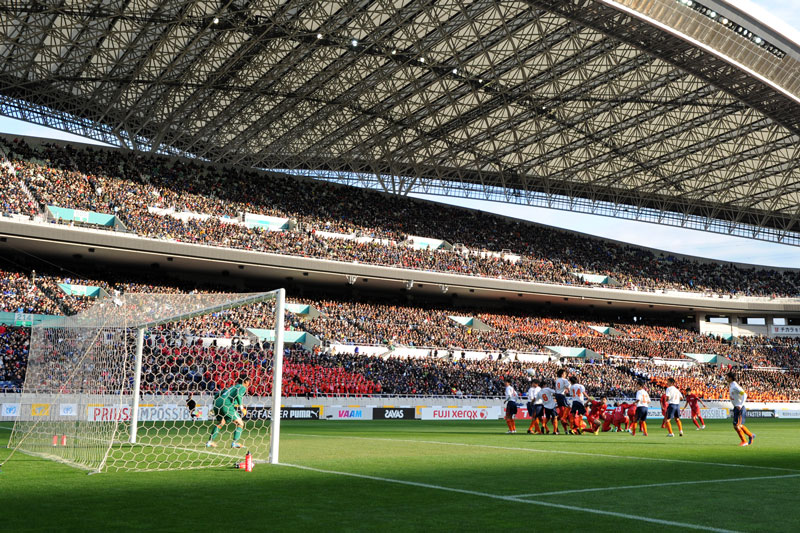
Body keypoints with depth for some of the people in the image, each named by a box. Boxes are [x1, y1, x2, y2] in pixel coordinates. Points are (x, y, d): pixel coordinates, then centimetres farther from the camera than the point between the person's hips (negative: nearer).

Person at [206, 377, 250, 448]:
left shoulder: (231, 387, 31)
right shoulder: (243, 387, 9)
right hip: (226, 405, -8)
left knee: (220, 423, 29)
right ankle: (235, 442, -10)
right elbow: (238, 394, -14)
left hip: (217, 404, 8)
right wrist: (241, 407, -8)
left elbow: (216, 395, 30)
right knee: (240, 423, 3)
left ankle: (210, 442, 27)